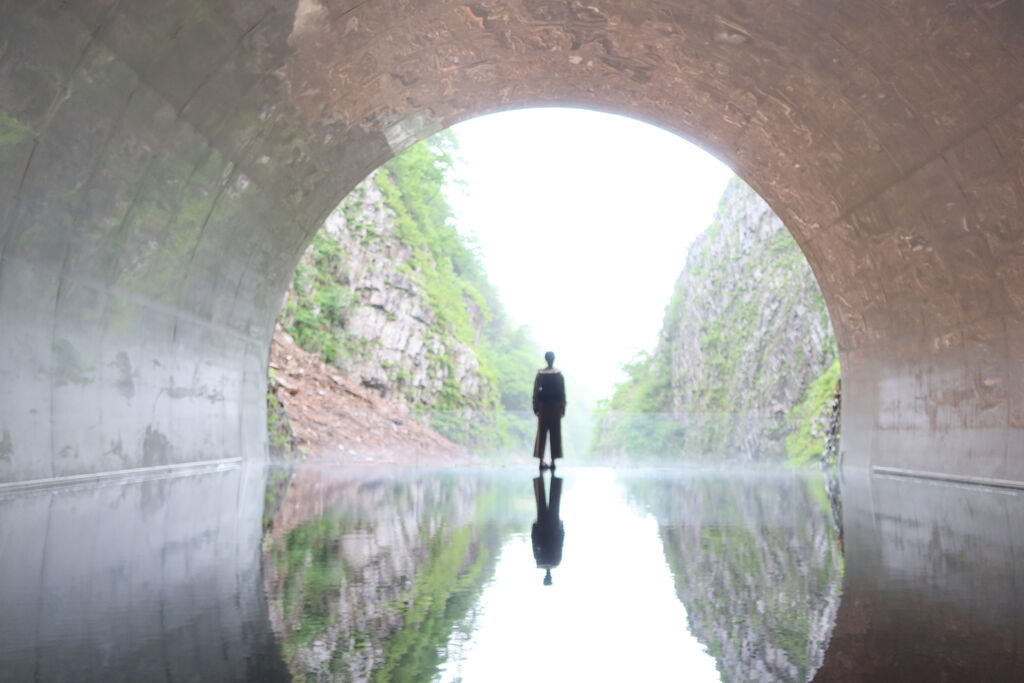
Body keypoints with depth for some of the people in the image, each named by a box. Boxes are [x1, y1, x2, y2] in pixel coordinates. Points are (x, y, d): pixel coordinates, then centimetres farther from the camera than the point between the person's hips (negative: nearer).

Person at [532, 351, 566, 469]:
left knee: (542, 433, 7)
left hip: (543, 406, 1)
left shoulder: (540, 373, -4)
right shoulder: (559, 374, -5)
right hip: (556, 406, -1)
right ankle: (553, 461, 4)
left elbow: (535, 392, -4)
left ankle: (541, 460, 5)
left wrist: (536, 408, 2)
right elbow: (562, 393, -4)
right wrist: (563, 409, 2)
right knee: (555, 434, 5)